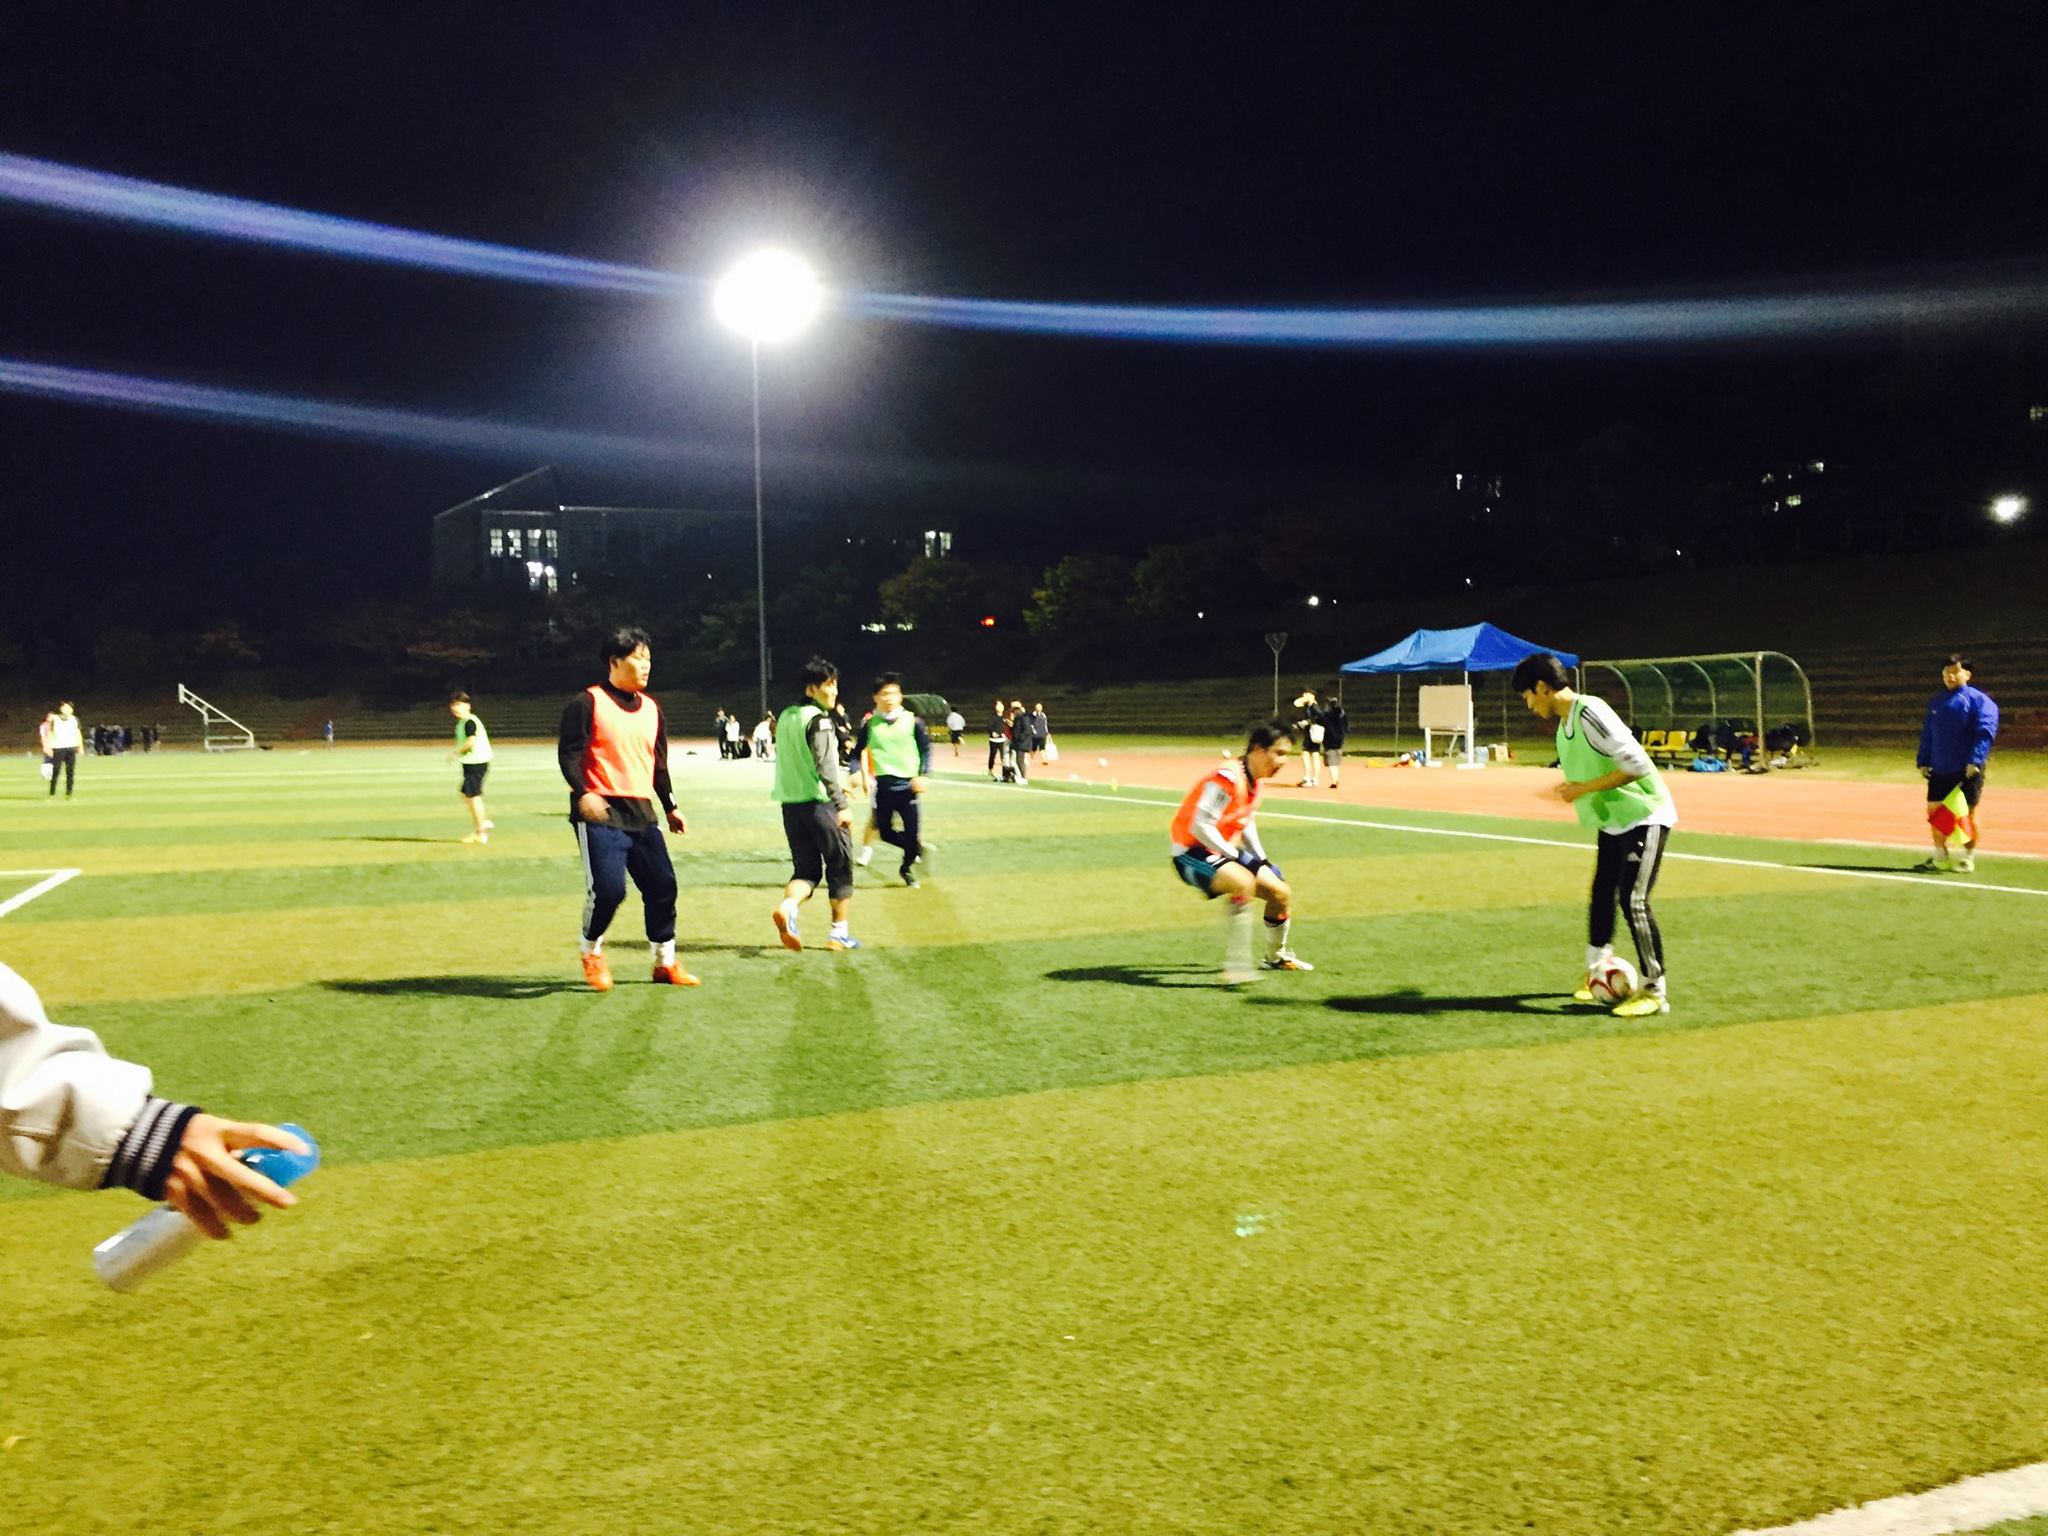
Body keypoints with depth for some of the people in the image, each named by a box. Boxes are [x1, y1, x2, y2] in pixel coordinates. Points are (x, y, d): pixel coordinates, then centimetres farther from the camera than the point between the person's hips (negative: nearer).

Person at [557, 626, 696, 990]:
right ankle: (592, 954, 13)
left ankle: (665, 963, 20)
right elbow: (568, 753, -10)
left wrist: (670, 806, 22)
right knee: (607, 888, -14)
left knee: (663, 885, 4)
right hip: (600, 813, -6)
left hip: (641, 813, 7)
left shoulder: (651, 708, 15)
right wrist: (582, 793, -25)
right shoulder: (588, 703, -6)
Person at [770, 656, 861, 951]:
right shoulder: (818, 719, -12)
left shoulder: (786, 717, 14)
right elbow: (825, 766, -20)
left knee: (806, 869, 12)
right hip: (819, 803, -7)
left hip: (790, 803, 7)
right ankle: (839, 933, 11)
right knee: (840, 865, 7)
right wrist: (842, 804, -21)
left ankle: (788, 906, -17)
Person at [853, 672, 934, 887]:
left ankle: (907, 866, 25)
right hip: (882, 786, 2)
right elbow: (857, 751, 9)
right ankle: (918, 848, 32)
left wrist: (923, 775, -10)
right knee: (885, 832, 4)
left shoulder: (912, 721, -2)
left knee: (911, 832, -3)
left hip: (907, 785, -2)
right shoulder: (869, 724, 1)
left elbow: (926, 749, 2)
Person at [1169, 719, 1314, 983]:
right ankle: (1235, 968, -30)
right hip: (1192, 853, -10)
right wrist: (1237, 857, -23)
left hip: (1223, 852, 10)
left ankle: (1276, 957, 35)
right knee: (1243, 883, -36)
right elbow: (1200, 826, -28)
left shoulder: (1255, 779, 4)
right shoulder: (1227, 778, -26)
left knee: (1281, 893, 9)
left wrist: (1261, 859, 10)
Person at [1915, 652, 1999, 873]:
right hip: (1939, 770, 6)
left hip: (1967, 770, -6)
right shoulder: (1936, 702, 13)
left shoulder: (1977, 700, -7)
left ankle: (1968, 859, 13)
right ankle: (1940, 857, 19)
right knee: (1934, 811, 7)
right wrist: (1923, 761, 10)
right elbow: (1927, 735, 18)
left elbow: (1985, 731, -16)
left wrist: (1974, 760, -23)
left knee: (1969, 812, 2)